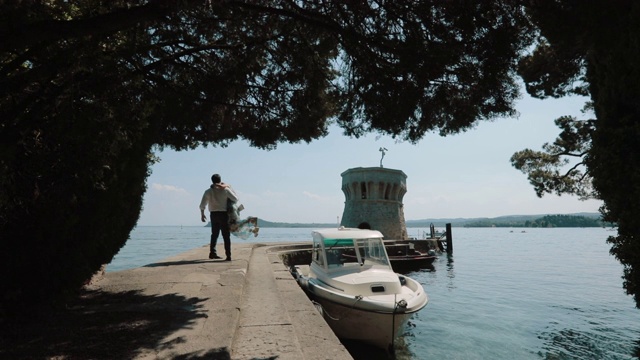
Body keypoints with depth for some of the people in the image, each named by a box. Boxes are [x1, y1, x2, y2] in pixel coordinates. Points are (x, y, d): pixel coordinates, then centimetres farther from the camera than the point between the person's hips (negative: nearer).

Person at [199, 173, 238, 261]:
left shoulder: (208, 191, 3)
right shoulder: (226, 190, -6)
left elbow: (202, 205, 4)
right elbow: (235, 199, -1)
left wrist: (202, 214, 18)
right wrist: (230, 188, 8)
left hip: (213, 214, 3)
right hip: (223, 214, -3)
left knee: (214, 235, 20)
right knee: (226, 236, 0)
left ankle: (212, 253, 25)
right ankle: (228, 256, -5)